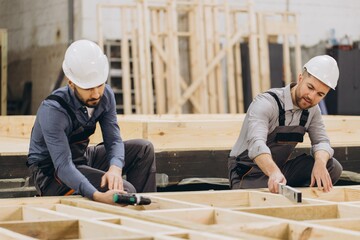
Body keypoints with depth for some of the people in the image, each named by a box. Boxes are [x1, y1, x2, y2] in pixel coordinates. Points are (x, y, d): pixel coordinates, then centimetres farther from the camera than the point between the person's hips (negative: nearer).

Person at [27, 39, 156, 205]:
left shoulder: (105, 95, -10)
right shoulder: (52, 111, -30)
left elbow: (114, 140, -10)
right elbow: (63, 166, -35)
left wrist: (115, 169, -34)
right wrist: (98, 196, -51)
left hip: (83, 158, 7)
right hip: (52, 174, -7)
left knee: (143, 149, -5)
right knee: (124, 191, -26)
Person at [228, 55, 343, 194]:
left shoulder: (312, 109, 1)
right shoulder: (266, 104, -24)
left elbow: (321, 141, -3)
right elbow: (256, 143, -40)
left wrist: (320, 163, -29)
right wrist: (274, 172, -59)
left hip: (281, 169, 7)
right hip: (249, 173, -6)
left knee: (332, 166, -14)